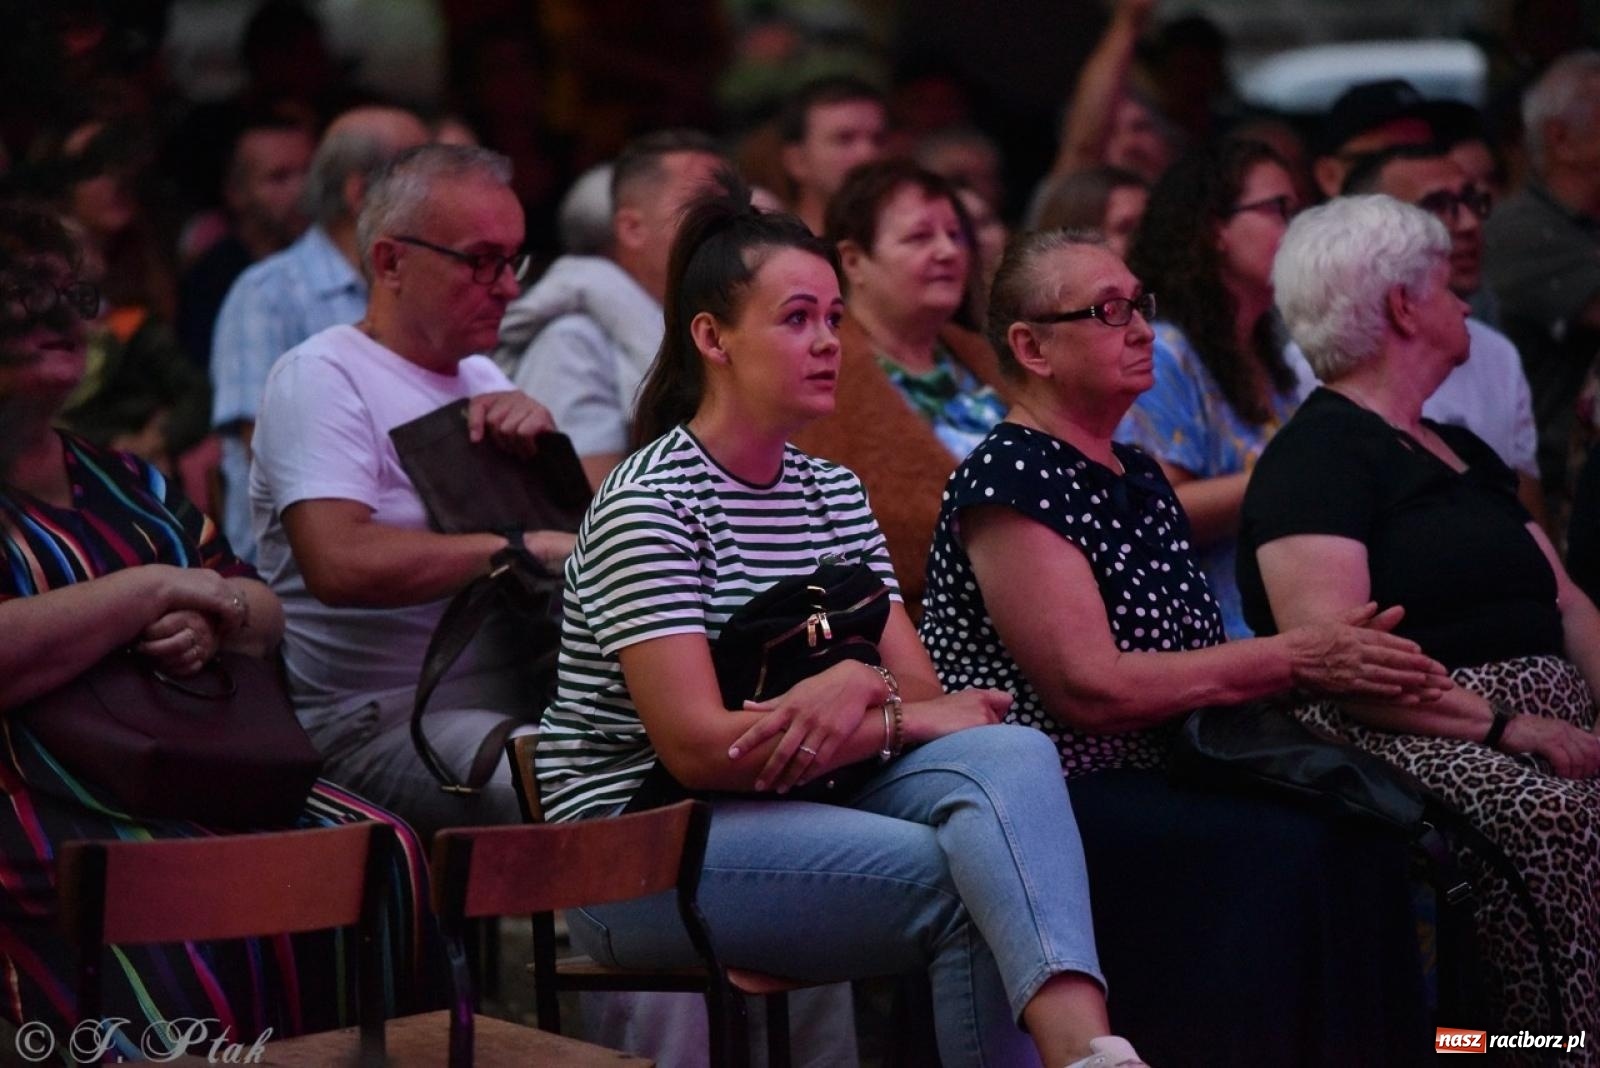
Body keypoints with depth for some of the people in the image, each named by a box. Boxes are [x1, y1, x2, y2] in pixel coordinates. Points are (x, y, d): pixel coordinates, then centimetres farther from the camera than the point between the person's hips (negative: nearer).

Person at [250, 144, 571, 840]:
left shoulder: (482, 380, 23)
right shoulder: (322, 377, -5)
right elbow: (338, 563, -22)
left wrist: (540, 434, 4)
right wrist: (525, 547, -20)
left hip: (518, 699, 8)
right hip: (376, 723, -8)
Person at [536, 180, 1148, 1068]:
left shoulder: (834, 495, 13)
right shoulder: (647, 503, -10)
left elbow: (925, 694, 7)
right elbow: (697, 747, -19)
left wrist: (865, 686, -18)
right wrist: (901, 721, -12)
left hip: (800, 804, 6)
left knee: (1013, 755, -26)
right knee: (967, 879, -29)